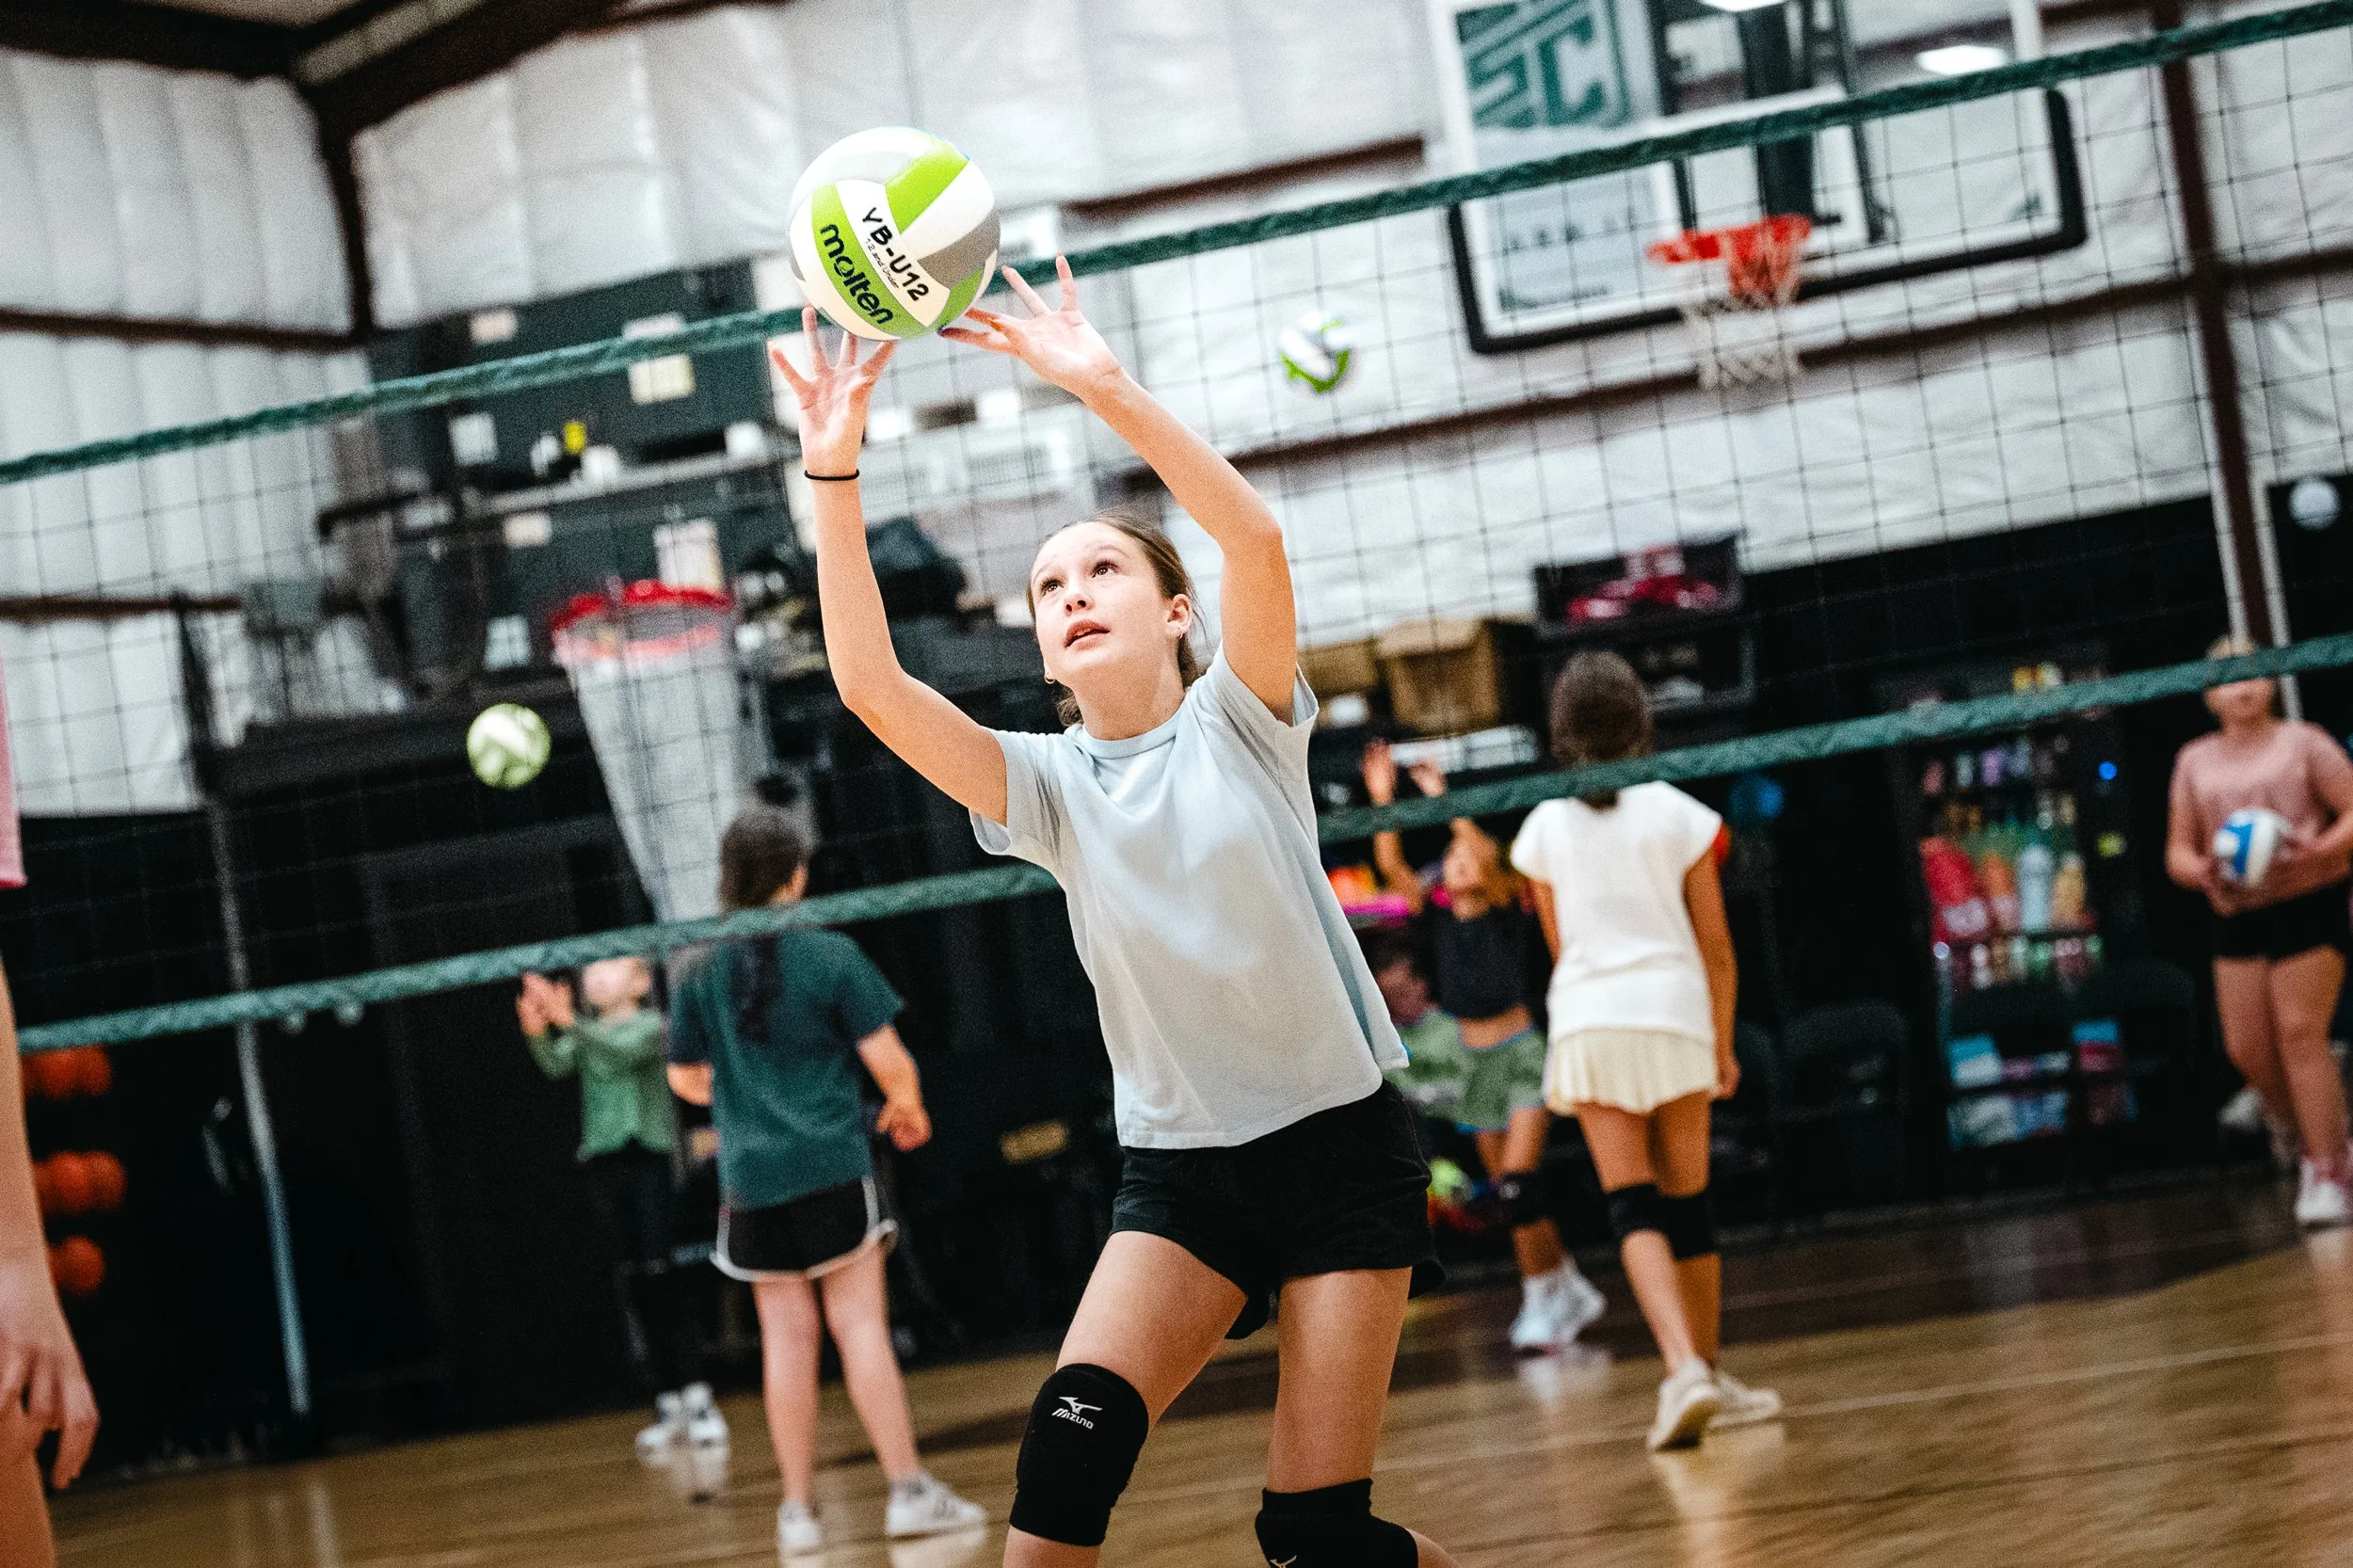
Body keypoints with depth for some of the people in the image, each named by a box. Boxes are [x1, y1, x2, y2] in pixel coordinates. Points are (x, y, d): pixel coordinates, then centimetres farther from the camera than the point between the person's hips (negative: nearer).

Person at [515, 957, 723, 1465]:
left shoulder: (651, 1026, -1)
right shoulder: (587, 1032, 14)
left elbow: (624, 1051, -22)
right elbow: (558, 1065, -4)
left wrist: (569, 1022, -34)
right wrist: (537, 1033, -24)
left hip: (651, 1156, -5)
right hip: (605, 1162, 5)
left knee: (663, 1279, -10)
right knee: (633, 1285, 3)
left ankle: (697, 1401, -5)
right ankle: (668, 1407, 5)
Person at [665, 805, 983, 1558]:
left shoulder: (702, 967, 1)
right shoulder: (831, 955, -6)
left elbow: (686, 1078, 10)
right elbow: (887, 1058, -7)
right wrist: (907, 1106, 14)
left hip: (750, 1178, 3)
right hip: (832, 1167, -3)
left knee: (786, 1337, 7)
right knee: (859, 1323, -1)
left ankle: (797, 1511, 8)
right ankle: (908, 1489, -3)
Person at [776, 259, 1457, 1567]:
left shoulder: (1239, 721, -5)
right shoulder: (1049, 785, 2)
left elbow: (1256, 539, -25)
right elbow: (872, 686, -14)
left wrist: (1105, 388, -34)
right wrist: (836, 478, -25)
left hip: (1342, 1140, -3)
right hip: (1182, 1164, 3)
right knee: (1074, 1432, -22)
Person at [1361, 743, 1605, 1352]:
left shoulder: (1506, 909, -5)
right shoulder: (1437, 913, 4)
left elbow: (1486, 857, -25)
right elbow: (1391, 865, -9)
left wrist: (1443, 799, -30)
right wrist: (1383, 797, -19)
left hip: (1520, 1053, -5)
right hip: (1474, 1065, 5)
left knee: (1518, 1184, -16)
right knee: (1512, 1196, 7)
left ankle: (1541, 1300, -8)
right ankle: (1571, 1290, 21)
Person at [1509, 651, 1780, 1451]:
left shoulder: (1545, 828, 3)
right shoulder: (1678, 814, 1)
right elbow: (1716, 946, 3)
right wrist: (1724, 1046, 12)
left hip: (1586, 1023, 0)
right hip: (1675, 1011, 0)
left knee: (1633, 1206, -5)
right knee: (1687, 1202, 11)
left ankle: (1683, 1368, -24)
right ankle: (1709, 1373, 18)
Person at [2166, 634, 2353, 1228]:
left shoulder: (2303, 743, 3)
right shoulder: (2195, 761, 14)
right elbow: (2178, 850, 14)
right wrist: (2201, 871, -9)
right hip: (2237, 917, 5)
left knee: (2300, 1033, -14)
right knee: (2246, 1047, -2)